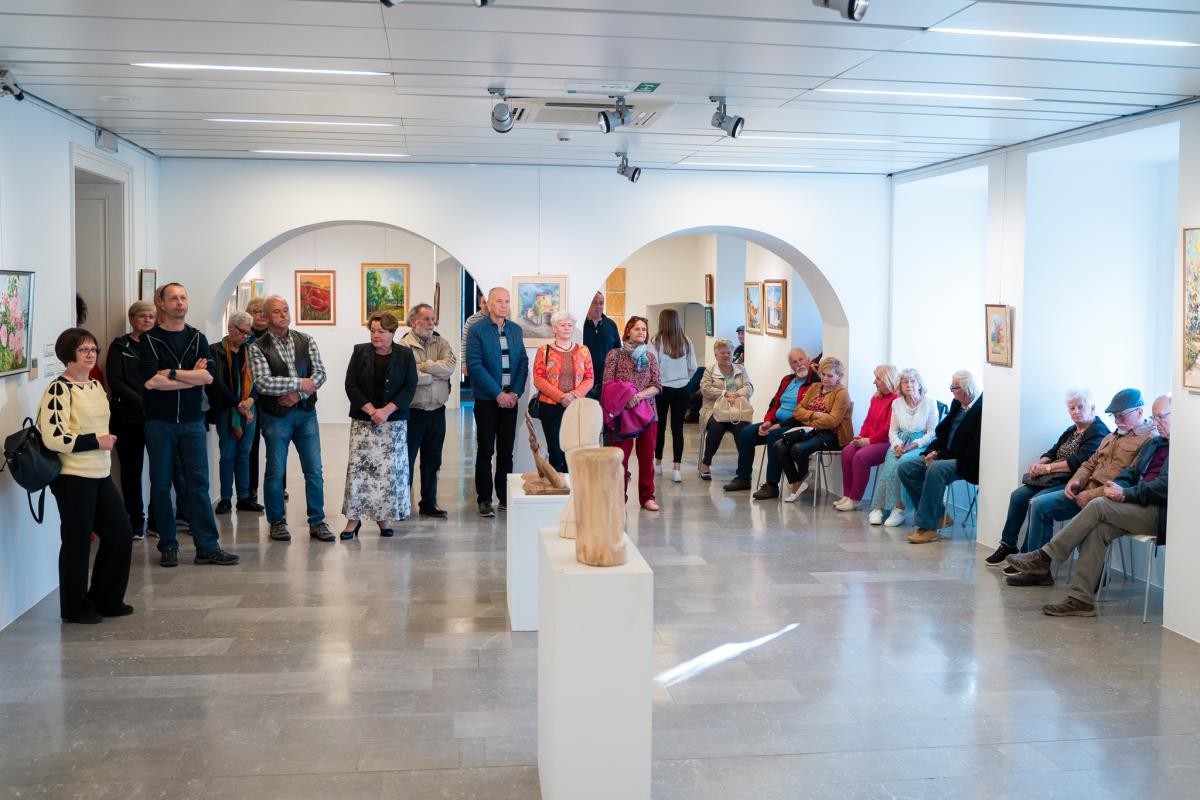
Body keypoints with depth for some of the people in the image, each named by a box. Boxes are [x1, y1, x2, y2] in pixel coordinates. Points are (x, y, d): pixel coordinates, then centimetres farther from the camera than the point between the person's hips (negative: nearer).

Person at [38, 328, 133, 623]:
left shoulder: (96, 385, 12)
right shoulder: (59, 390, -14)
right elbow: (53, 438, -22)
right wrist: (97, 442, -17)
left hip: (101, 475, 8)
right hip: (72, 477, -8)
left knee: (121, 534, 10)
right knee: (77, 542, 2)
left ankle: (105, 599, 24)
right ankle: (75, 607, 18)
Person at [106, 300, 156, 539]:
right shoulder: (120, 347, 3)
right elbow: (116, 382, -6)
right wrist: (143, 403, -16)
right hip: (129, 418, -2)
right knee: (131, 469, 4)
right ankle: (136, 520, 14)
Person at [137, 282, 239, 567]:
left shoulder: (198, 338, 8)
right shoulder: (149, 339, -1)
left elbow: (208, 375, -7)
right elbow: (150, 380, -16)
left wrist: (171, 373, -12)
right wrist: (192, 377, -10)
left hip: (192, 422, 2)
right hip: (159, 422, -2)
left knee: (198, 484, 2)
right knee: (161, 485, 4)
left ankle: (207, 547, 4)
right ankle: (168, 546, 14)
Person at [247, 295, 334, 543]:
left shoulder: (306, 341, 6)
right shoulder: (257, 347, -5)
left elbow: (319, 373, -1)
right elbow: (263, 382, -16)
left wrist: (298, 394, -15)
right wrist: (299, 383, -13)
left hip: (306, 413, 3)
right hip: (275, 417, -3)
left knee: (314, 471, 4)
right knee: (275, 472, 5)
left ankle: (317, 522, 14)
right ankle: (277, 522, 19)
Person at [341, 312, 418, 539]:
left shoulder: (405, 355, 1)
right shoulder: (360, 352, 2)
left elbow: (410, 388, -4)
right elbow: (351, 386, -2)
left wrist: (387, 410, -15)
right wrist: (372, 411, -12)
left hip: (394, 421, 0)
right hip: (363, 421, 0)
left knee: (390, 468, 1)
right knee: (358, 466, -4)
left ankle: (384, 516, 12)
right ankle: (353, 517, 2)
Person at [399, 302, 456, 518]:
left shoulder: (441, 343, 7)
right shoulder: (403, 346, -8)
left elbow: (451, 364, -10)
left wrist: (423, 366, -15)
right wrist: (438, 374, -10)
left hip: (437, 411, 5)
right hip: (412, 411, -5)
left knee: (432, 460, 13)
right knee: (406, 459, 4)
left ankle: (428, 504, 24)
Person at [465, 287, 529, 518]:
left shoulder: (516, 329, 10)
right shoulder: (477, 330, -5)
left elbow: (523, 362, 8)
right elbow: (475, 366, -11)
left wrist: (515, 392, -6)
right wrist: (498, 393, -14)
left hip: (510, 399, 4)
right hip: (487, 400, -4)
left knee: (506, 451, 8)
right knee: (485, 451, 2)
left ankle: (505, 497, 16)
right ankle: (484, 499, 9)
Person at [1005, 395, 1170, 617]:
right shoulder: (1153, 443, 24)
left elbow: (1164, 486, -17)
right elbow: (1130, 473, 21)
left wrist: (1125, 494, -18)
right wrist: (1117, 486, -2)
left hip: (1159, 513, -7)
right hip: (1140, 507, 7)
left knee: (1099, 505, -23)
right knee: (1098, 528, -20)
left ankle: (1044, 557, -17)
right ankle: (1080, 599, -21)